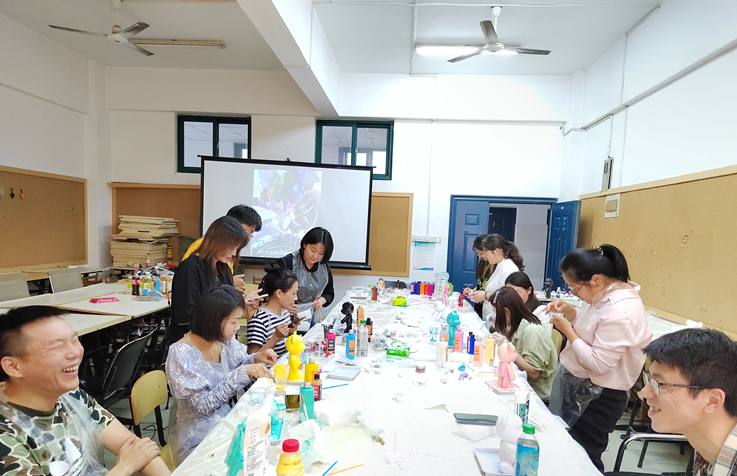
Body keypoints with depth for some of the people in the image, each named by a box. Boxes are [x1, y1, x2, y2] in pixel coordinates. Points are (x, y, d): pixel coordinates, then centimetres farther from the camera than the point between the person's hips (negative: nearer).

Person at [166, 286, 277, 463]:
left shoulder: (225, 340, -7)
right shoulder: (182, 354, -22)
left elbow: (237, 363, 9)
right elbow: (203, 406, -22)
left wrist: (256, 358, -12)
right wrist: (242, 373, -30)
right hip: (199, 439, -5)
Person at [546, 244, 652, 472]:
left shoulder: (619, 313, -30)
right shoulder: (607, 294, 0)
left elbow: (598, 364, -27)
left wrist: (568, 331, -21)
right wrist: (570, 312, -4)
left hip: (597, 397, -9)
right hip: (577, 383, 9)